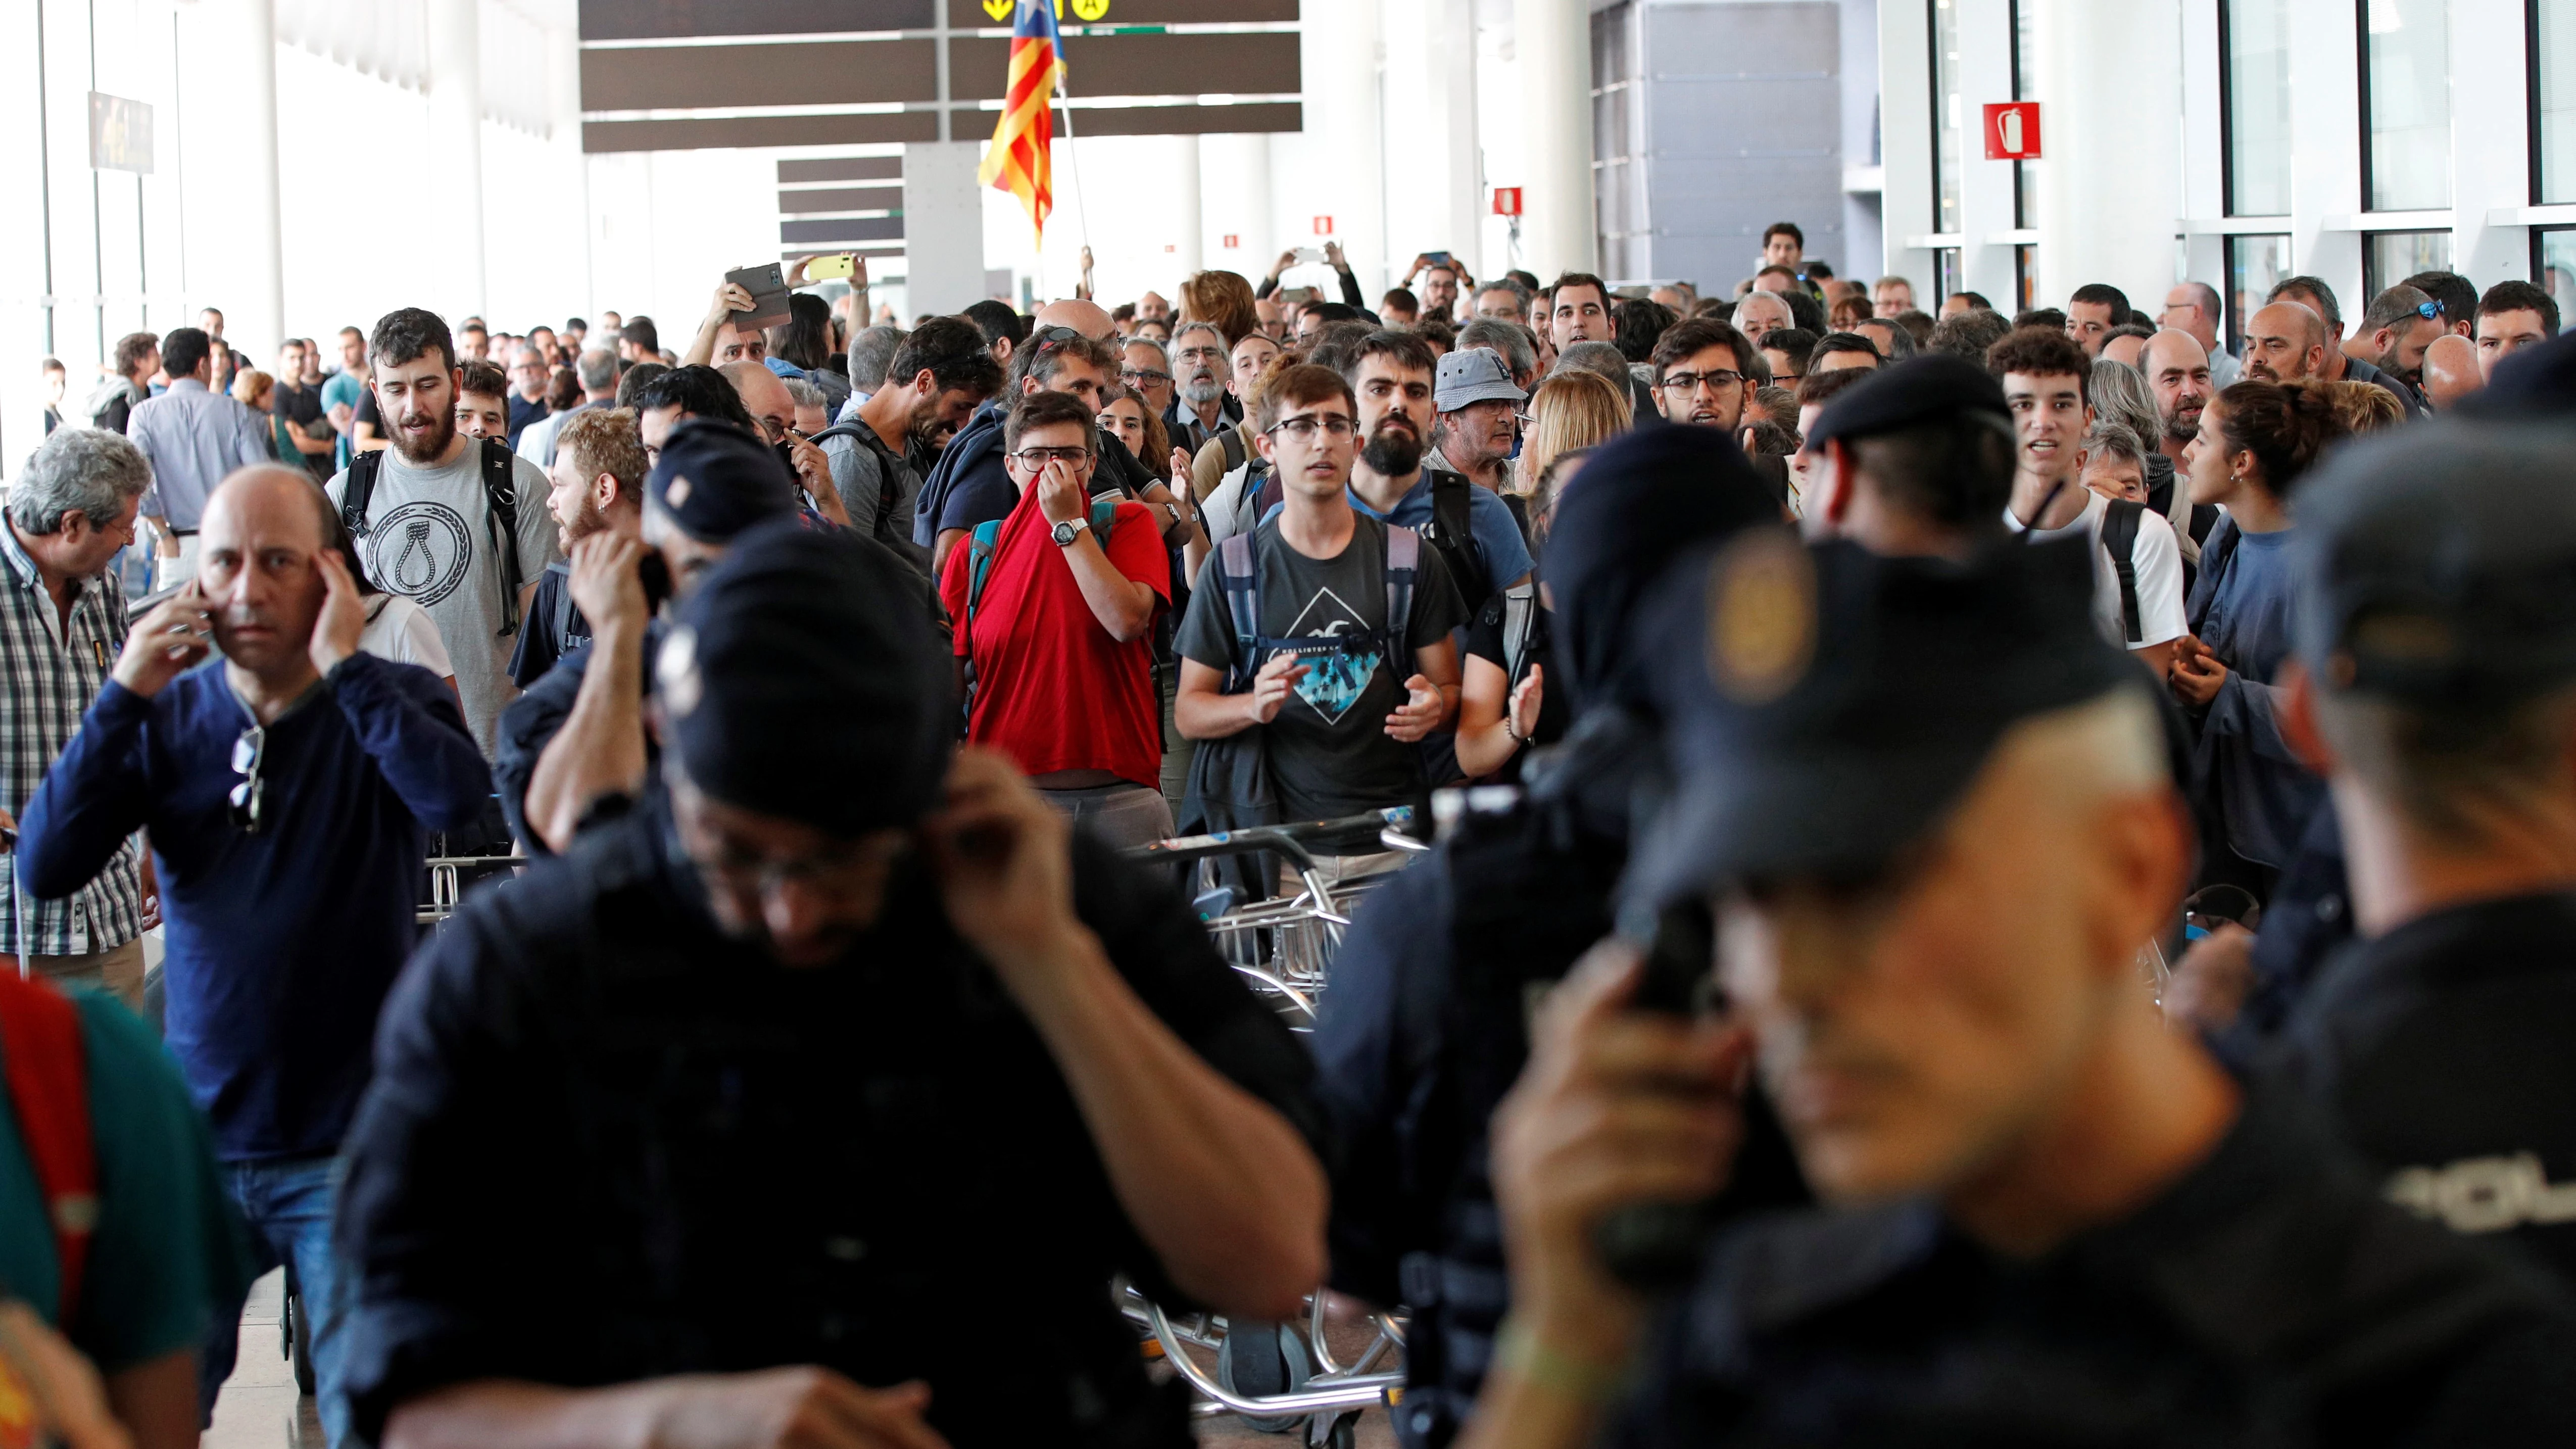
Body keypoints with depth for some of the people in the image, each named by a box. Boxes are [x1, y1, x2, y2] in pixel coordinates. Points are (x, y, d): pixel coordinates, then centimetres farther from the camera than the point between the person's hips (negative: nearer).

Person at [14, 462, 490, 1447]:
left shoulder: (391, 703, -4)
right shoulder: (169, 716, 3)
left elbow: (459, 797, -27)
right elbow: (44, 867, -8)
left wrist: (344, 664, -22)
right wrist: (125, 696, -14)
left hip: (351, 1142, -3)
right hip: (200, 1137, 3)